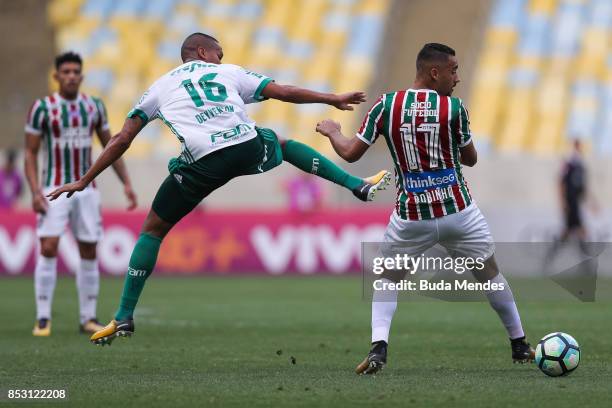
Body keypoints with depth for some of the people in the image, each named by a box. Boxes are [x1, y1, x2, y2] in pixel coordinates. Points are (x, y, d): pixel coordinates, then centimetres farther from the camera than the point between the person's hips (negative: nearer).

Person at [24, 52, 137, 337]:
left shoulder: (94, 106, 5)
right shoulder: (42, 108, -7)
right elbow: (30, 153, -5)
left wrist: (126, 183, 5)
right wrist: (35, 192, -16)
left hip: (86, 191, 4)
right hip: (54, 190, -4)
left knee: (89, 253, 4)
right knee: (48, 249, -15)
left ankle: (88, 318, 12)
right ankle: (43, 319, -10)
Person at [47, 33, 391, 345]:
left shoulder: (161, 87, 23)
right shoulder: (229, 73, 24)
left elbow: (122, 141, 20)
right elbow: (285, 93, 27)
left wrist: (84, 181, 26)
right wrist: (333, 99, 39)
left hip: (205, 163, -1)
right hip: (248, 148, 2)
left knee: (153, 230, 14)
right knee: (284, 145, 37)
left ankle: (124, 317, 8)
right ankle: (358, 185, 31)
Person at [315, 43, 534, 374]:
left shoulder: (386, 105, -4)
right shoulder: (453, 107, -8)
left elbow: (351, 153, 1)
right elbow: (470, 159, 5)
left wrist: (332, 132, 21)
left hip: (411, 217, 1)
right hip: (458, 211, -1)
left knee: (387, 278, 19)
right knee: (490, 275, 19)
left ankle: (378, 347, -3)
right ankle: (520, 346, 28)